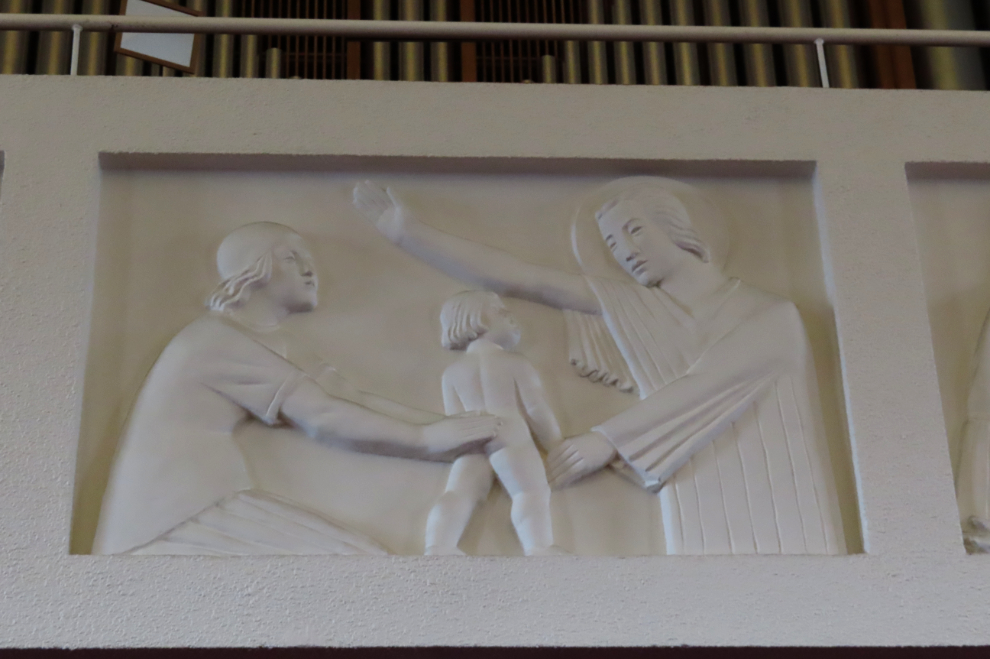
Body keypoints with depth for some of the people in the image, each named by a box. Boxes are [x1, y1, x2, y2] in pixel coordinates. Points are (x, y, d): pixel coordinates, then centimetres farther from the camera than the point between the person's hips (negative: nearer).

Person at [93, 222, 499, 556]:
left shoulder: (271, 344, 19)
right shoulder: (219, 337, -10)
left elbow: (354, 401, 9)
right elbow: (322, 418, -15)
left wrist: (460, 432, 0)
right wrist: (428, 439, -11)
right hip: (181, 511, -9)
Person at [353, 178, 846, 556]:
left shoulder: (771, 315, 5)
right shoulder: (629, 309, 13)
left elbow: (703, 388, -10)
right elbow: (515, 278, 6)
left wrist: (608, 441, -15)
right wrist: (408, 231, 1)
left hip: (774, 517, -2)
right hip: (698, 527, 2)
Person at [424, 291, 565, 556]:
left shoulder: (452, 371, 23)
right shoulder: (516, 363, 12)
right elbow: (536, 409, 8)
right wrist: (555, 445, 20)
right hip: (510, 440, -4)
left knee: (458, 493, -16)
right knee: (531, 491, -21)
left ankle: (438, 548, -45)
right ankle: (538, 549, -50)